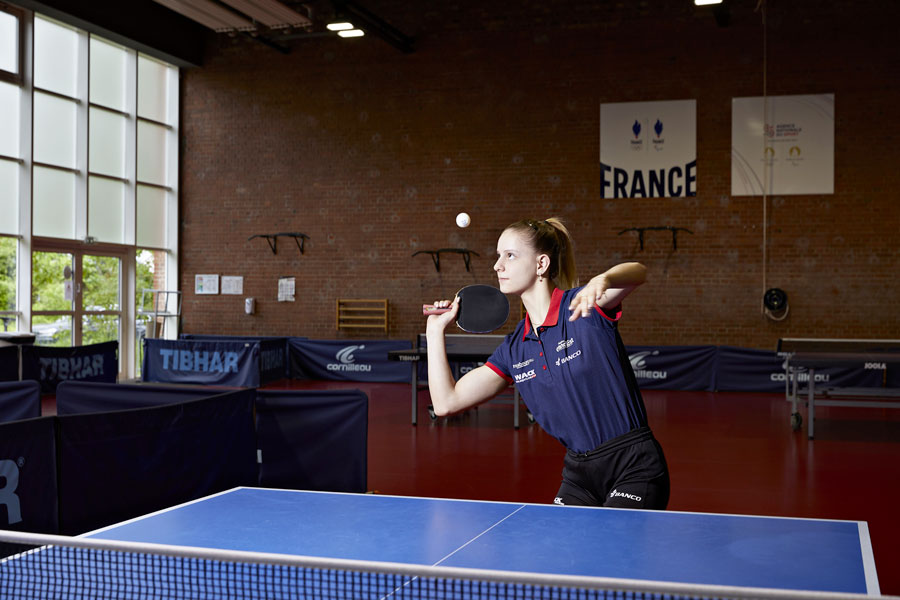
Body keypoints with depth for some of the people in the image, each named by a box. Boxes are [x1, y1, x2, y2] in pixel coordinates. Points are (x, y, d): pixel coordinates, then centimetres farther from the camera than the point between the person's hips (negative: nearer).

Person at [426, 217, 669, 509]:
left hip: (634, 467, -6)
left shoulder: (580, 306, -11)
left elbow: (637, 271, -31)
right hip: (578, 473, 6)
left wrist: (601, 281, -53)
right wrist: (436, 329, 3)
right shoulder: (514, 349, 6)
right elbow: (447, 402, 4)